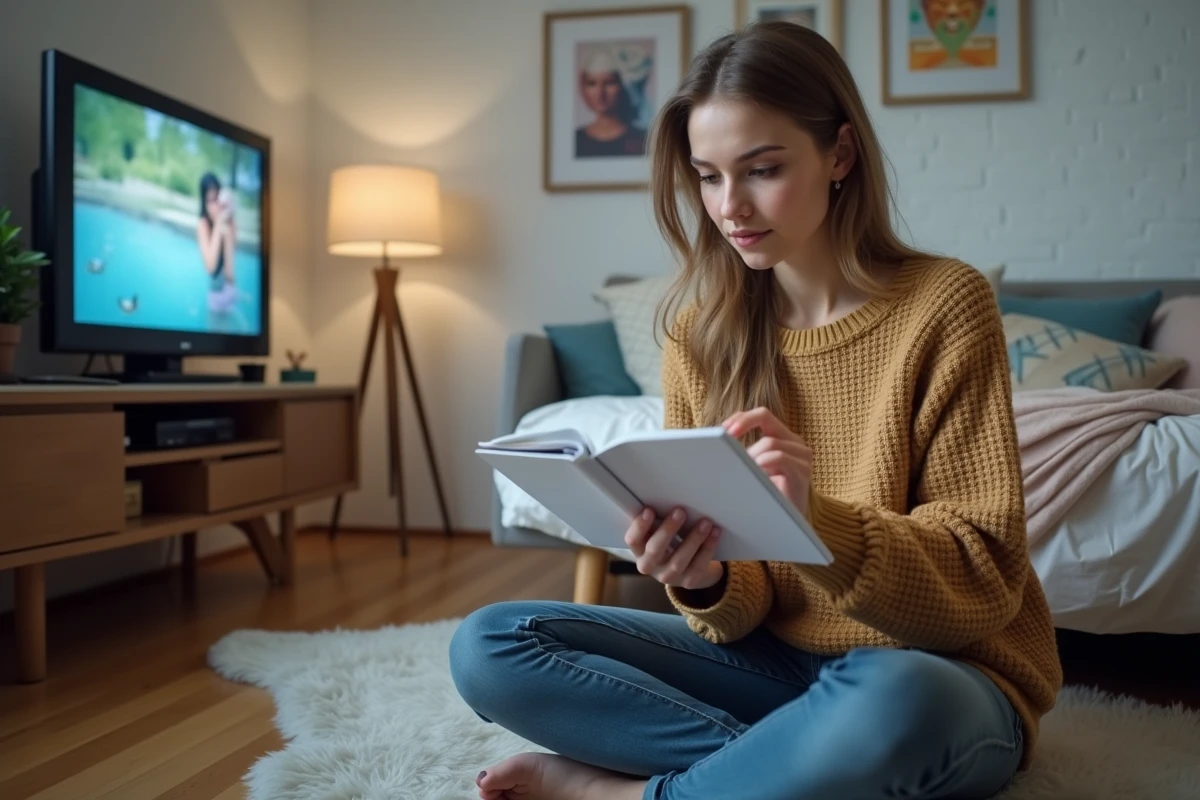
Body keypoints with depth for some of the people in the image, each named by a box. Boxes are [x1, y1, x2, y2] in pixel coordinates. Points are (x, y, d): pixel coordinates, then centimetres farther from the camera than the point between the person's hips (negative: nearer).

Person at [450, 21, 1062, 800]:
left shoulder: (945, 305, -12)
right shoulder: (701, 333, -2)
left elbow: (985, 579, -13)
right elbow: (744, 612, 0)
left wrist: (818, 522, -32)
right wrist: (705, 583, -25)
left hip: (940, 671, -3)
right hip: (775, 657, 4)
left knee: (885, 702, -41)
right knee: (488, 647, -10)